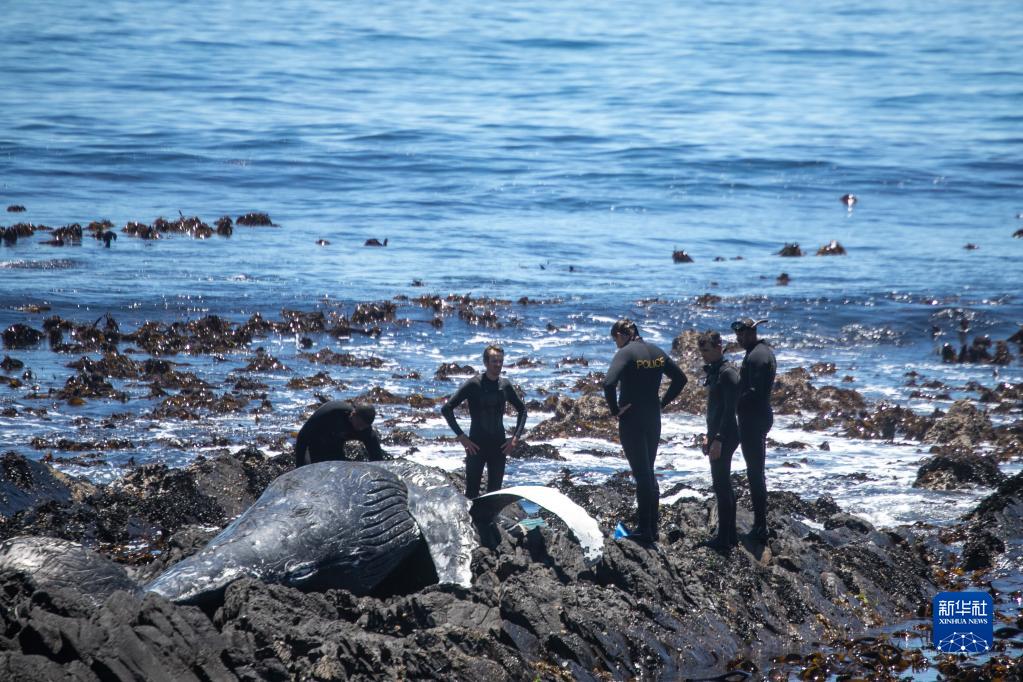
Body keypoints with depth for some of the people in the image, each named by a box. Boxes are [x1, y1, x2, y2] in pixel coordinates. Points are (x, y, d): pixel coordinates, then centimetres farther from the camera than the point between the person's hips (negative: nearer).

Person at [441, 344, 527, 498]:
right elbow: (446, 409, -10)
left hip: (499, 446, 4)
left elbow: (522, 410, 18)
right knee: (472, 493, -6)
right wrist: (461, 436, -14)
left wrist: (516, 437, 6)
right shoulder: (473, 385, -9)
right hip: (476, 446, -4)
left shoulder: (505, 386, 4)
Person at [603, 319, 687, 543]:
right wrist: (663, 401, 12)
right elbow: (680, 378, 15)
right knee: (648, 472, 17)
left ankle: (644, 530, 5)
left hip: (632, 419, -7)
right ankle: (652, 527, 21)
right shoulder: (656, 352, 8)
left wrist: (615, 409, -16)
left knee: (641, 474, -1)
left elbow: (609, 383, -29)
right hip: (654, 419, 7)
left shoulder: (625, 353, -15)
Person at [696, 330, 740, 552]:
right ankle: (730, 535, 21)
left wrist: (718, 440, -24)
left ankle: (724, 538, -4)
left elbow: (729, 409, -21)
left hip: (725, 437, -10)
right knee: (724, 485, 14)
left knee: (721, 485, -7)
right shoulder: (714, 371, 13)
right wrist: (709, 437, 22)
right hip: (717, 435, 10)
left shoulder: (727, 373, -17)